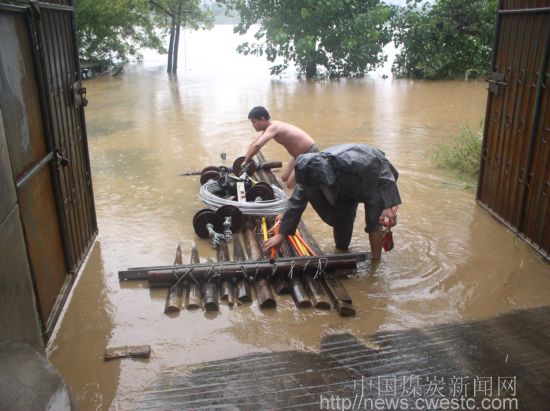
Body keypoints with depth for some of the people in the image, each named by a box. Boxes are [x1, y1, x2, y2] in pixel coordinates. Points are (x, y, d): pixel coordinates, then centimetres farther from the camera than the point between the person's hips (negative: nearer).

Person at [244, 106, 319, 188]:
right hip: (301, 154, 10)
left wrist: (245, 162, -26)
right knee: (284, 178, 15)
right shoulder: (269, 127, 4)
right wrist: (245, 159, 11)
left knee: (291, 184, -10)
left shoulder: (273, 127, -25)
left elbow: (257, 145, -37)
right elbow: (254, 144, 16)